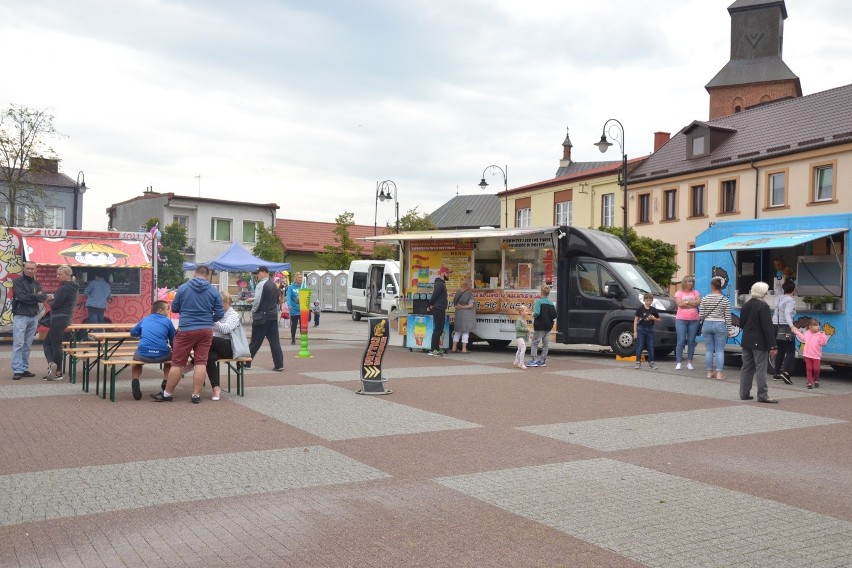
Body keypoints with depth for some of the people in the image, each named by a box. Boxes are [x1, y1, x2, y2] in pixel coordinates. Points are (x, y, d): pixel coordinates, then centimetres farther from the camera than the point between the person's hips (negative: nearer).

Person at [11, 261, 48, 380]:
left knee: (27, 345, 8)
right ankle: (17, 370, -7)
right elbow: (21, 297, -16)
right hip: (20, 317, -5)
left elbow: (44, 297, 1)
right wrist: (36, 296, -6)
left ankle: (24, 369, 13)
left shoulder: (37, 283, 13)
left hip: (34, 317, 5)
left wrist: (30, 297, -12)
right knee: (18, 344, -7)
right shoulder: (18, 281, -3)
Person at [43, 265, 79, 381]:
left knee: (56, 345, -1)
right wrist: (54, 299, 4)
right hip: (66, 317, 10)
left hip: (58, 319, -10)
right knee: (47, 342, 15)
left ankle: (58, 373, 4)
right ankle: (52, 364, 3)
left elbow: (54, 305, -19)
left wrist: (51, 302, 2)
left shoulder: (64, 288, -19)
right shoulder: (73, 287, 11)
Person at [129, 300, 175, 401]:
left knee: (136, 358, 37)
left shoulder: (145, 319, 18)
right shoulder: (167, 321, 12)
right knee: (170, 357, 35)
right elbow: (173, 341, 16)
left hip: (143, 354, 2)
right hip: (162, 355, -1)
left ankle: (134, 381, 14)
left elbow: (132, 333, 28)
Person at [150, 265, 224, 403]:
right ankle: (196, 395, 5)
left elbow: (174, 309, 9)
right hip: (206, 330, 1)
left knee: (177, 363, 5)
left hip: (186, 330, -1)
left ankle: (167, 394, 14)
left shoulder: (183, 288, -1)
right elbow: (220, 314, 2)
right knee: (201, 362, 4)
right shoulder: (214, 291, 1)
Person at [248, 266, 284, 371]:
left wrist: (253, 312, -1)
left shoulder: (261, 284, -12)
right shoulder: (274, 285, 12)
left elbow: (257, 301, -16)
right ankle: (279, 364, 0)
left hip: (262, 317, -7)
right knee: (274, 341, 4)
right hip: (273, 316, 7)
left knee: (255, 342, 2)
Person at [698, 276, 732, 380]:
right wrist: (728, 328, 5)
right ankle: (719, 373, -1)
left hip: (707, 325, 1)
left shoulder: (705, 299, -2)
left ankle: (709, 372, 11)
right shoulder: (725, 299, -4)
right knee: (719, 350, 2)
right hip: (720, 325, -1)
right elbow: (727, 316, -3)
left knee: (709, 350, 7)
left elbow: (701, 315, -1)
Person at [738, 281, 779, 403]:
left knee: (746, 368, 11)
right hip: (759, 343, -7)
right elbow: (768, 328, -17)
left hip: (746, 342, 7)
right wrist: (772, 346, -16)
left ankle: (744, 394, 14)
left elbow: (741, 324, 14)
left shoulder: (745, 305, 7)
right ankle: (762, 395, -1)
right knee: (760, 369, -3)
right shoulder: (763, 306, -15)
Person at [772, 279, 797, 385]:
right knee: (790, 352, -6)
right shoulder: (790, 300, -11)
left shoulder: (778, 298, 8)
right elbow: (787, 314, -25)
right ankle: (785, 372, -23)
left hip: (776, 327, 7)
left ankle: (777, 374, 17)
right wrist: (792, 326, -36)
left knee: (780, 351, 16)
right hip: (785, 328, -7)